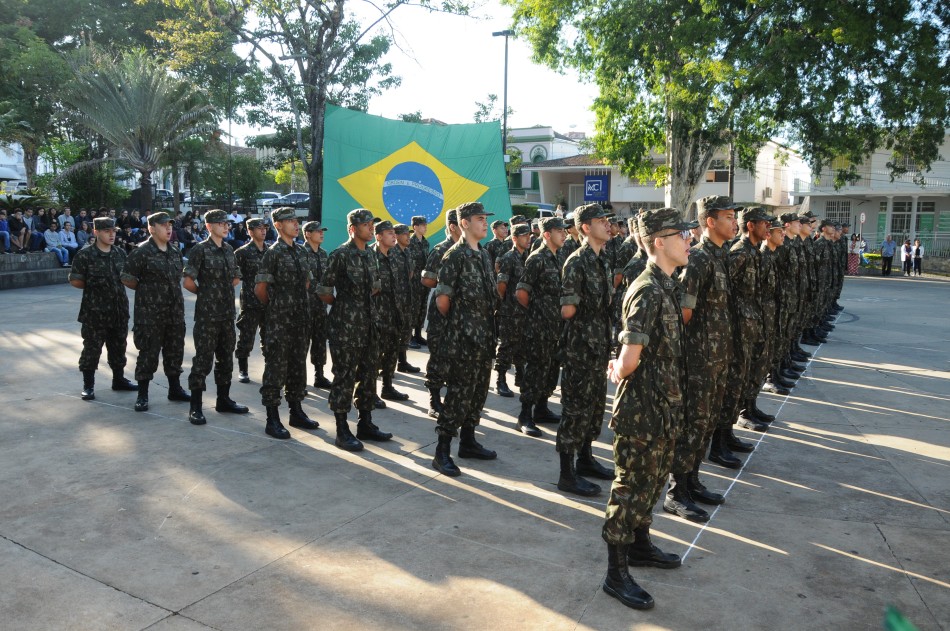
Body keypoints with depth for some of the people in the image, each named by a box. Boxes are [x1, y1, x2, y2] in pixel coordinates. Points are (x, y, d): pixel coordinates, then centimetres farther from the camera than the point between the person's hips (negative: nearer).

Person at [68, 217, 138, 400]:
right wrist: (93, 286, -4)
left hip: (119, 309, 5)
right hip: (95, 311, -5)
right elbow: (75, 281, -5)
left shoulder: (120, 254, 9)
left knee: (118, 346, 14)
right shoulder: (85, 255, -7)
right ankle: (88, 385, 11)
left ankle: (118, 379, 28)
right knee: (92, 347, 1)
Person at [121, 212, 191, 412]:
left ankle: (175, 389, 26)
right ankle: (142, 395, 11)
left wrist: (173, 291, 11)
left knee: (175, 350, 13)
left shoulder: (175, 252, 11)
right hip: (150, 312, -6)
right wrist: (146, 290, 1)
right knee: (148, 353, 0)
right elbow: (127, 278, -8)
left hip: (175, 311, 6)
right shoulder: (142, 252, -10)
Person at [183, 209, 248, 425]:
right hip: (207, 314, -6)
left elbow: (236, 277, 24)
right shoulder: (200, 250, -8)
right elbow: (188, 282, -11)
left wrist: (223, 292, 13)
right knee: (203, 359, -3)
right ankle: (195, 407, 4)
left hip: (227, 313, 6)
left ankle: (223, 400, 25)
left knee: (226, 358, 13)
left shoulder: (229, 250, 11)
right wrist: (205, 293, 3)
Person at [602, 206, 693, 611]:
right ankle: (616, 574, 15)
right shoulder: (647, 291, -21)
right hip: (642, 410, -9)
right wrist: (618, 374, -5)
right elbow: (630, 359, -25)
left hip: (664, 406, 9)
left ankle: (640, 546, 41)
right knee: (631, 488, 2)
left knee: (653, 482, 22)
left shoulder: (666, 287, 10)